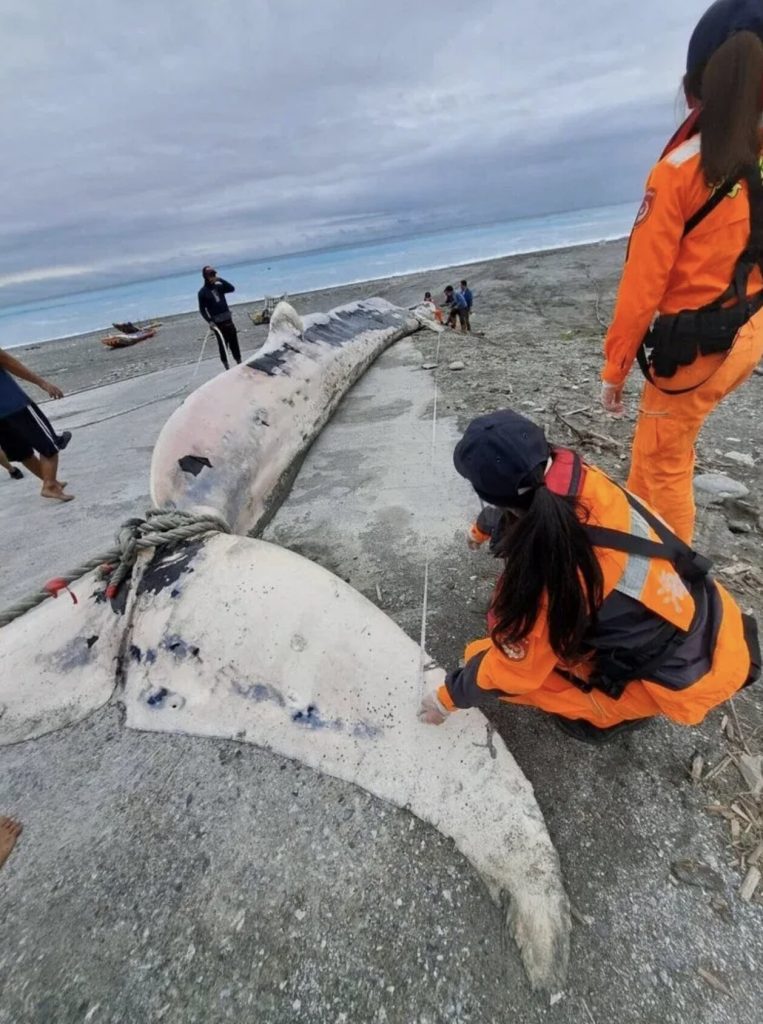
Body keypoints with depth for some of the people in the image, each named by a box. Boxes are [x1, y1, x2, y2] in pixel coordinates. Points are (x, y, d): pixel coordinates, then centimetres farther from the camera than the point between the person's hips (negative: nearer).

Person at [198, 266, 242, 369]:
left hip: (228, 319, 4)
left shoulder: (219, 286, 10)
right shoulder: (202, 292, -3)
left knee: (234, 342, 7)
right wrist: (209, 321, -17)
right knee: (222, 345, -1)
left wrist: (220, 280, -9)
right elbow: (202, 309, -6)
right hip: (217, 322, -4)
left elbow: (232, 289, -3)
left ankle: (239, 363, 17)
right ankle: (227, 367, 5)